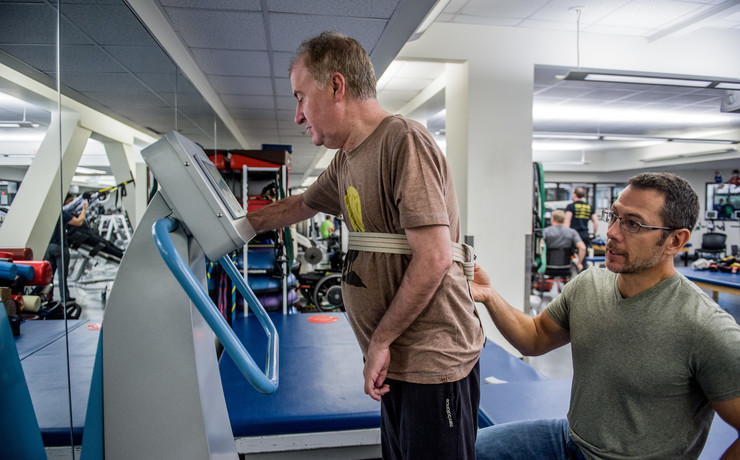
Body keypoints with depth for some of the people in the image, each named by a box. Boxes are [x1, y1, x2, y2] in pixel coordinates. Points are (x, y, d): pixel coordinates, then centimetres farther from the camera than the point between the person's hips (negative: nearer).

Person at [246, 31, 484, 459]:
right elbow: (301, 205, 28)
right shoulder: (347, 160, 10)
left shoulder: (404, 141, -18)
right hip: (399, 360, 9)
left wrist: (379, 341, -15)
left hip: (433, 361, -8)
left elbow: (433, 258, -24)